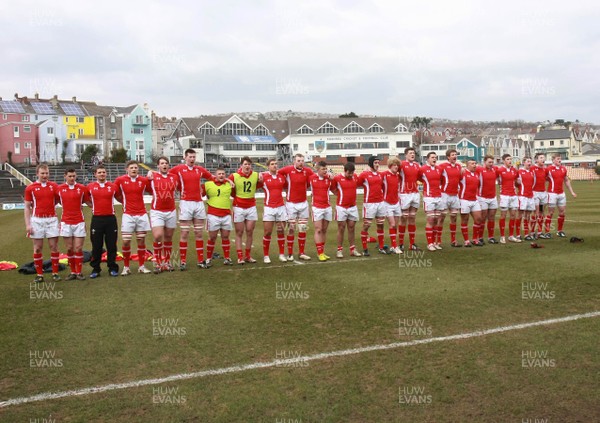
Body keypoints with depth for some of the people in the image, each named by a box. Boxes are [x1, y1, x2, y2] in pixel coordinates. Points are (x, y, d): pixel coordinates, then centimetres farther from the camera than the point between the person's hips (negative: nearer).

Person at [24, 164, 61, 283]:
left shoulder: (53, 186, 5)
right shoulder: (30, 188, 2)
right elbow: (27, 207, 3)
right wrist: (27, 224, -4)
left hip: (52, 219, 1)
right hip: (37, 220, -1)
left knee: (54, 246, 1)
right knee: (38, 248, 4)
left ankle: (55, 273, 10)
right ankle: (39, 274, 12)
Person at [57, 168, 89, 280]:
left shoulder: (82, 188, 2)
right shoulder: (59, 188, 3)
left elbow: (89, 202, 8)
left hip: (79, 222, -1)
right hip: (66, 222, 1)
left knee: (78, 248, -2)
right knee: (69, 249, 4)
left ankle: (79, 272, 6)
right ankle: (73, 272, 13)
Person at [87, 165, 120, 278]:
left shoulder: (112, 186, 5)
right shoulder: (90, 187, 4)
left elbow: (120, 199, 15)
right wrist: (92, 206, 7)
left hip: (110, 218, 0)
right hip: (97, 219, 0)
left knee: (111, 245, 4)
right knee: (96, 246, 4)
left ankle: (113, 268, 13)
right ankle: (95, 269, 13)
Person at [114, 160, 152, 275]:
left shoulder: (144, 180, 2)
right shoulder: (120, 180, -1)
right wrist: (124, 201, 11)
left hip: (142, 215, 1)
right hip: (128, 215, -1)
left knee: (141, 241, 5)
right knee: (126, 241, -5)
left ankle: (141, 266, 15)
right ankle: (126, 267, 8)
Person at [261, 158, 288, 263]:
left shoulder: (282, 176, 7)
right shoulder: (264, 177, -3)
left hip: (281, 207, 3)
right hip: (269, 208, -3)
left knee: (281, 231, 7)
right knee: (268, 232, -2)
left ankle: (282, 254, 16)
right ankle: (266, 255, 8)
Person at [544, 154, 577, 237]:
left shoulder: (563, 169, 10)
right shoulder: (549, 169, -7)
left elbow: (566, 180, 19)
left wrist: (572, 192, 17)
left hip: (561, 193, 6)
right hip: (552, 193, -6)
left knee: (562, 212, 7)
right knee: (551, 212, -3)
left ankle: (560, 231, 18)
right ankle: (547, 232, 2)